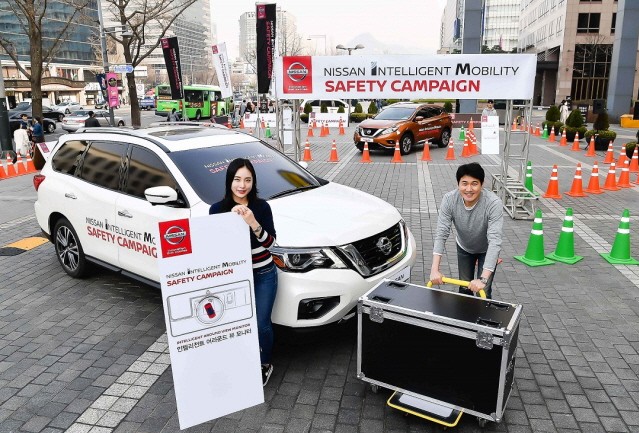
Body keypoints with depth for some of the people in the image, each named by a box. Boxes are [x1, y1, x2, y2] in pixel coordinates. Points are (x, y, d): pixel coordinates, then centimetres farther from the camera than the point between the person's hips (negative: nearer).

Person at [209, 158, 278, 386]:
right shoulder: (218, 209, -5)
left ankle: (264, 364, 29)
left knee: (261, 324, 3)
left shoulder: (261, 206, -5)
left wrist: (253, 224, -25)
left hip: (263, 275, 0)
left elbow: (269, 243, -9)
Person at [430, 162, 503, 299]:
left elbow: (495, 241, -42)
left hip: (487, 250, -2)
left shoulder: (493, 203, -37)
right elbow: (441, 234, -30)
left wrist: (483, 279, -50)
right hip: (463, 247, 2)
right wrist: (435, 270, -40)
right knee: (464, 288, 12)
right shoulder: (449, 199, -29)